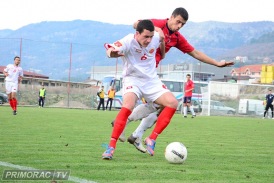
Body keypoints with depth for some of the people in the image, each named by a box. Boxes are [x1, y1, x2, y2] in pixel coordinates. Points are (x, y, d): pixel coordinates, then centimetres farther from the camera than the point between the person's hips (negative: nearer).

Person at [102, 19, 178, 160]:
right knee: (128, 105, -33)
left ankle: (151, 140, -4)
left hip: (152, 80, 5)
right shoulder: (128, 41, -24)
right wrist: (112, 52, -66)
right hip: (132, 80, -5)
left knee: (172, 103, -14)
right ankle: (111, 147, -26)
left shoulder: (156, 37, -10)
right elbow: (111, 50, -42)